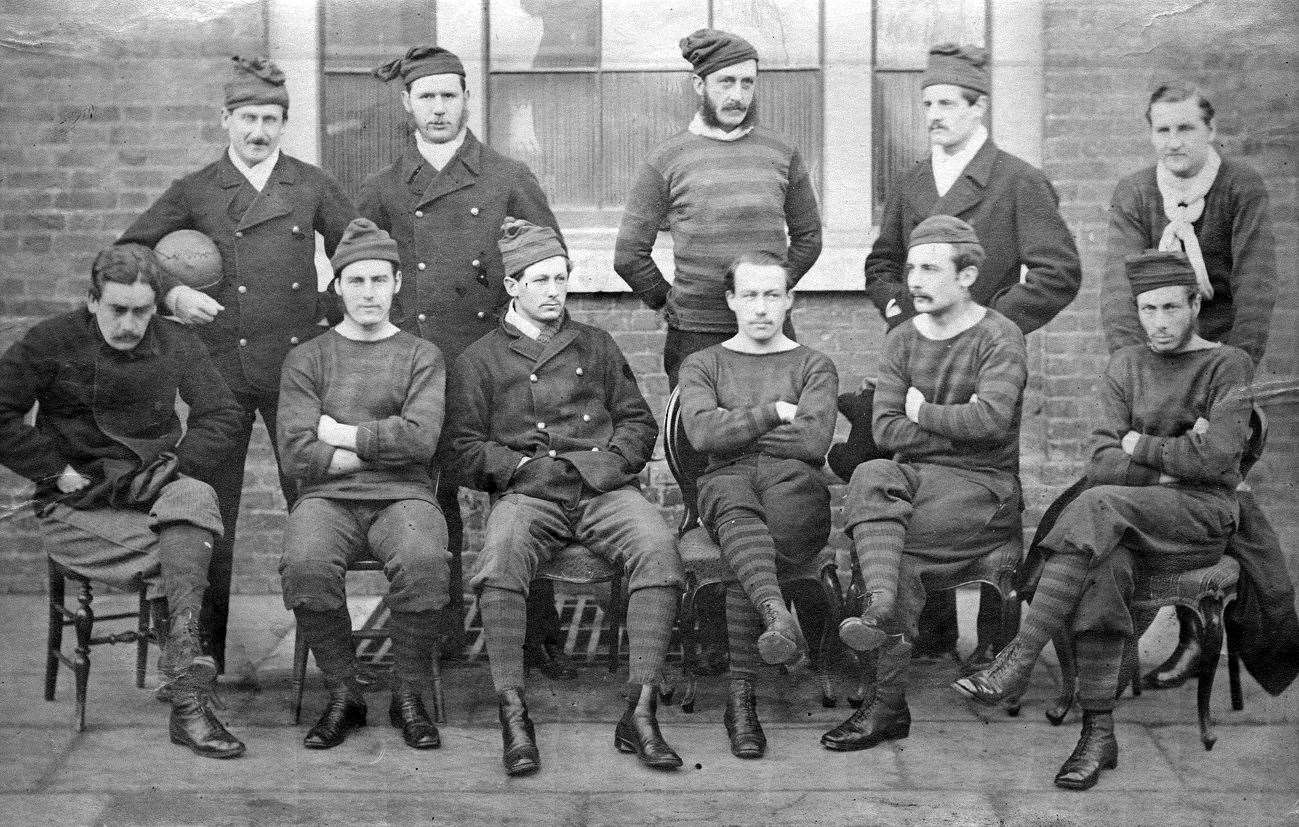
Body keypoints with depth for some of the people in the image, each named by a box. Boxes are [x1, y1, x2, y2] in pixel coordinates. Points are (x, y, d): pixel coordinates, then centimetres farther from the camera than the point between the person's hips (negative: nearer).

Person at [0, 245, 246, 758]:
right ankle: (190, 700, -24)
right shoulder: (52, 342, 0)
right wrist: (59, 472, -8)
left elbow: (221, 413, 8)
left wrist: (177, 468, -7)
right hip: (77, 505, -2)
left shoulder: (175, 343, 10)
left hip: (155, 490, 2)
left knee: (196, 500, -35)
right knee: (190, 551, -28)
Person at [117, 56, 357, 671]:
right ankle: (207, 651, 12)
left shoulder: (312, 186, 8)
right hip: (221, 366, 0)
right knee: (213, 509, 3)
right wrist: (171, 293, -7)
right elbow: (126, 251, 9)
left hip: (297, 364, 0)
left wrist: (331, 314, 5)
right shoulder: (196, 191, 6)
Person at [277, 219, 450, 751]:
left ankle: (409, 697, -12)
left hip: (403, 496, 0)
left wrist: (340, 435, -2)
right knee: (305, 562, -33)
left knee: (424, 560, -34)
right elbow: (296, 454, -1)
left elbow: (420, 439, -5)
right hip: (327, 498, 0)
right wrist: (380, 444, -2)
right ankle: (342, 696, -11)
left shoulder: (421, 357, 13)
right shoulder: (306, 359, 13)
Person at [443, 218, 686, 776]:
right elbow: (466, 451, 10)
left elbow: (638, 421, 22)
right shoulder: (479, 361, 16)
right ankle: (513, 717, -33)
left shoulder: (595, 346, 24)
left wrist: (610, 462, 2)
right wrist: (523, 466, -6)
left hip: (604, 490, 2)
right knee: (498, 557, -36)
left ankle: (640, 714, -32)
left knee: (657, 546, -31)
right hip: (527, 494, -2)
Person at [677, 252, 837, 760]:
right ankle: (778, 615, -66)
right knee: (737, 508, -42)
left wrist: (733, 429, 2)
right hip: (727, 482, 0)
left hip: (796, 485, 0)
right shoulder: (702, 365, 23)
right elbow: (703, 434, 0)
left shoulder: (814, 367, 21)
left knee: (744, 556, -37)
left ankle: (740, 697, -37)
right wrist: (773, 413, 1)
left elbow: (813, 439, -2)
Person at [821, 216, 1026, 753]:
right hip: (915, 477, 4)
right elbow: (886, 430, 1)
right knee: (872, 475, -31)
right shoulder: (902, 340, 14)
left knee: (883, 538, -27)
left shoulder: (1000, 337, -2)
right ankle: (882, 609, -49)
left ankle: (888, 705, -24)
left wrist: (923, 413, -7)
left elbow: (992, 418, -20)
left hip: (983, 486, -4)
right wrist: (958, 425, -8)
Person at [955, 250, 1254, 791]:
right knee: (1103, 564, -33)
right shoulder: (1125, 366, 16)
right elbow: (1101, 465, 4)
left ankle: (1018, 660, -35)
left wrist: (1140, 447, -3)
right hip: (1132, 520, 4)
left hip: (1204, 513, -3)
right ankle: (1098, 732, -32)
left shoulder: (1228, 366, 3)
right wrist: (1173, 461, -8)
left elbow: (1216, 457, -12)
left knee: (1100, 506, -33)